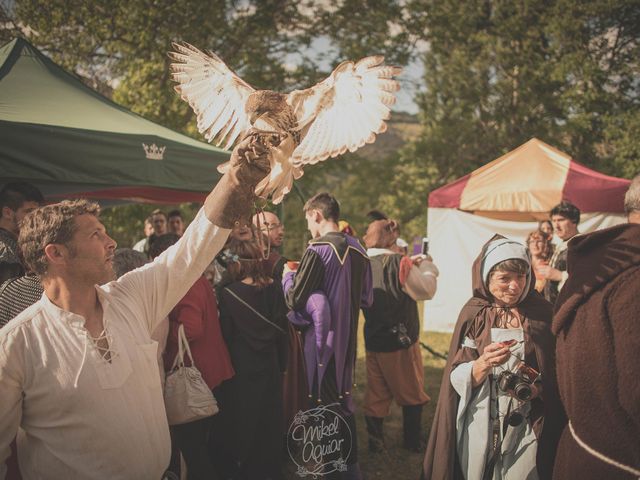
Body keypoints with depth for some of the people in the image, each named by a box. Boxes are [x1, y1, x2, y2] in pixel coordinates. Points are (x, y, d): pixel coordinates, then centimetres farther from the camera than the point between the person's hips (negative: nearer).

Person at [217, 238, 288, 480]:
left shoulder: (229, 293, -16)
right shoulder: (274, 288, -5)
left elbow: (226, 334, -10)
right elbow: (282, 328, 1)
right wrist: (282, 363, 11)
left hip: (242, 368, -4)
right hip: (270, 365, 4)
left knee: (245, 421, 11)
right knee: (269, 418, 17)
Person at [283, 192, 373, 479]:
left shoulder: (318, 250, -18)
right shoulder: (359, 250, 4)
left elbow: (294, 300, -17)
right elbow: (366, 299, 11)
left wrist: (288, 275, 2)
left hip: (323, 339, -7)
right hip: (348, 339, 7)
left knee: (322, 403, 5)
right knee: (343, 400, 19)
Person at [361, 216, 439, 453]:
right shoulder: (399, 263, -18)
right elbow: (427, 289, -15)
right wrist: (427, 266, 4)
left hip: (373, 342, 4)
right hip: (402, 340, -4)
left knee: (376, 394, 15)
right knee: (412, 393, 14)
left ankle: (375, 440, 19)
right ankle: (412, 441, 23)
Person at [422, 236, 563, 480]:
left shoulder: (541, 312, -3)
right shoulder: (473, 314, -5)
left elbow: (556, 375, 2)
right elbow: (459, 379, -7)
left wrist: (538, 389, -18)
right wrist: (484, 364, -26)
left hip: (526, 428, 0)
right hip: (478, 426, 0)